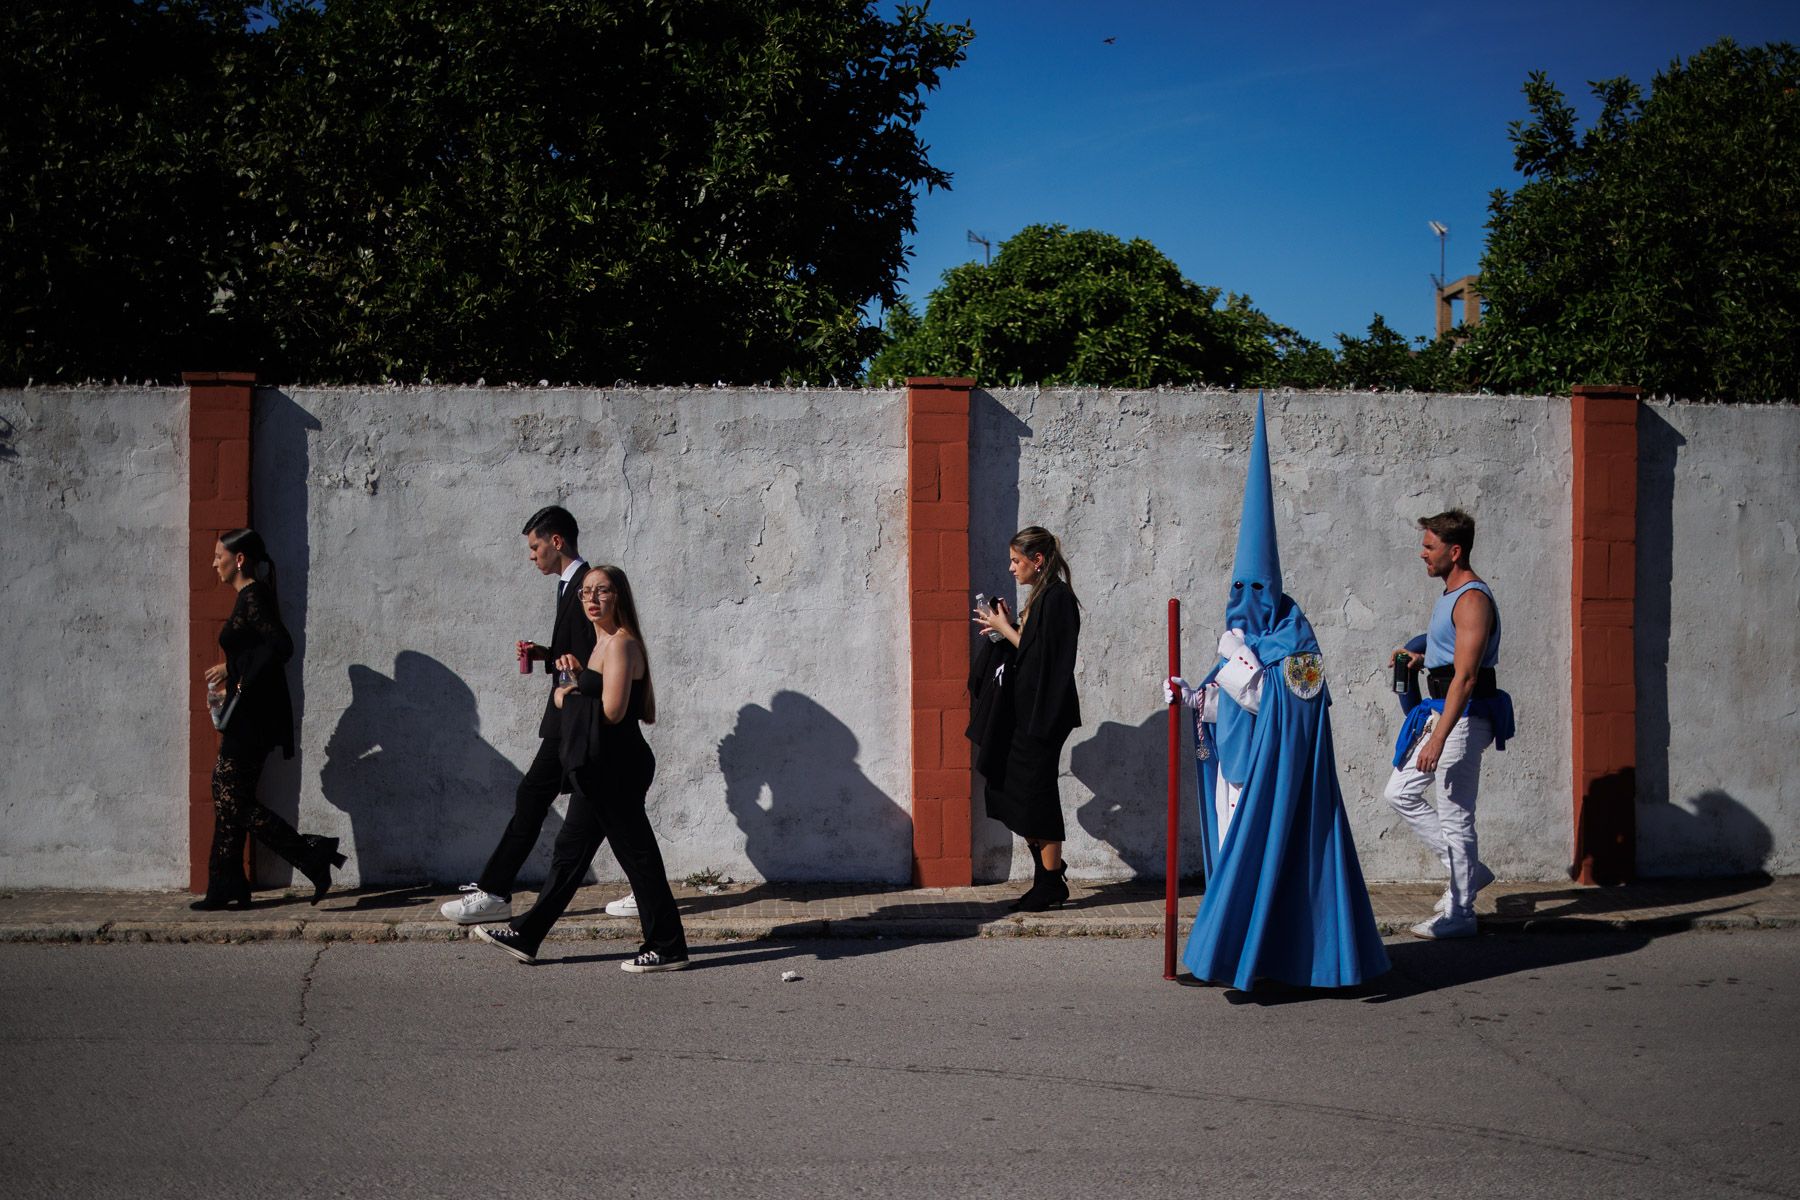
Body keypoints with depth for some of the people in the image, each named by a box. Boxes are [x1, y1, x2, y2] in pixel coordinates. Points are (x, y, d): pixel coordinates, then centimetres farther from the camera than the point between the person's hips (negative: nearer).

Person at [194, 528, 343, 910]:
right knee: (228, 797, 11)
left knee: (236, 804, -7)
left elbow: (281, 646, -25)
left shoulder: (254, 597, -14)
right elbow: (273, 648, 20)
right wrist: (230, 673, 13)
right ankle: (226, 890, 15)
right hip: (248, 717, 10)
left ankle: (313, 854, -8)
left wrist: (240, 681, -18)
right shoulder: (251, 596, 16)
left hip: (252, 717, -10)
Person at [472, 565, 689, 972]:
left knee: (635, 853, -3)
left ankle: (667, 947, 6)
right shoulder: (603, 644, 16)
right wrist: (580, 676, 10)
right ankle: (526, 936, 22)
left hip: (614, 770, -10)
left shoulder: (621, 644, -15)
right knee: (570, 850, 14)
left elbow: (611, 710, -23)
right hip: (598, 769, 10)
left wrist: (567, 698, -6)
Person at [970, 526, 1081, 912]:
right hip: (1026, 711, 10)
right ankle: (1049, 876, 19)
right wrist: (1007, 626, 6)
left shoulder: (1057, 597, -14)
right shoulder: (1041, 597, 15)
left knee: (1034, 792, -5)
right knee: (1013, 790, 11)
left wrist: (1006, 630, -10)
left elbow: (1043, 655, -19)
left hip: (1043, 714, -10)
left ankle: (1052, 883, 4)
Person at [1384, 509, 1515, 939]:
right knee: (1400, 792, 14)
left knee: (1454, 815, -3)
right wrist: (1422, 659, 12)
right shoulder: (1450, 596, 14)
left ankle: (1459, 915, 6)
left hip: (1464, 716, -10)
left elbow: (1466, 676, -24)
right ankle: (1467, 870, 21)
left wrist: (1438, 738, -27)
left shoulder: (1473, 600, -17)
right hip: (1441, 711, 10)